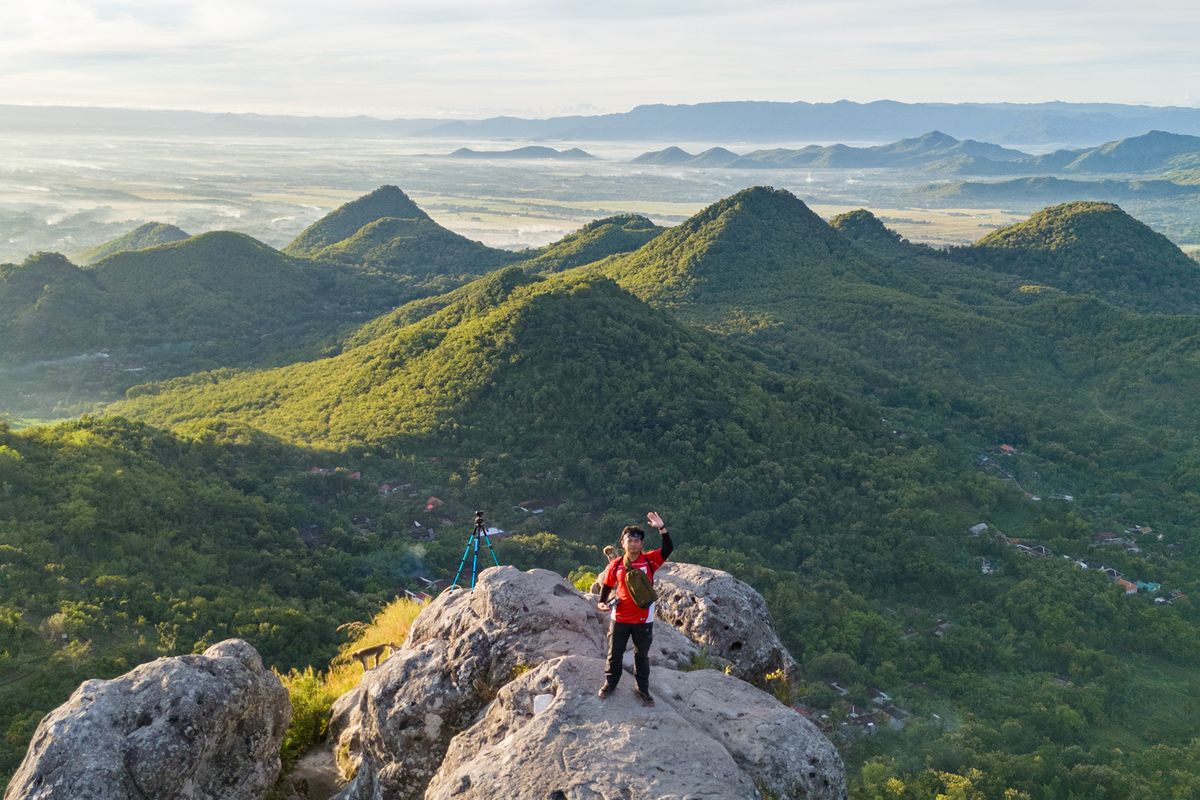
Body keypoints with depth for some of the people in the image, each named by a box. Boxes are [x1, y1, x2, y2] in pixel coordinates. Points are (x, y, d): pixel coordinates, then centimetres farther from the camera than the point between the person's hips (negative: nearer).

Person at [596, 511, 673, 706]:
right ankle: (610, 683, 33)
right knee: (615, 653, 14)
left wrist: (661, 528, -30)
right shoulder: (615, 565, -5)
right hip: (619, 618, 1)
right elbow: (607, 585, 6)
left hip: (643, 619, -1)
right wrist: (602, 602, -9)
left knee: (642, 655, 13)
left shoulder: (649, 560, -8)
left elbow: (668, 549, -21)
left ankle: (643, 689, 27)